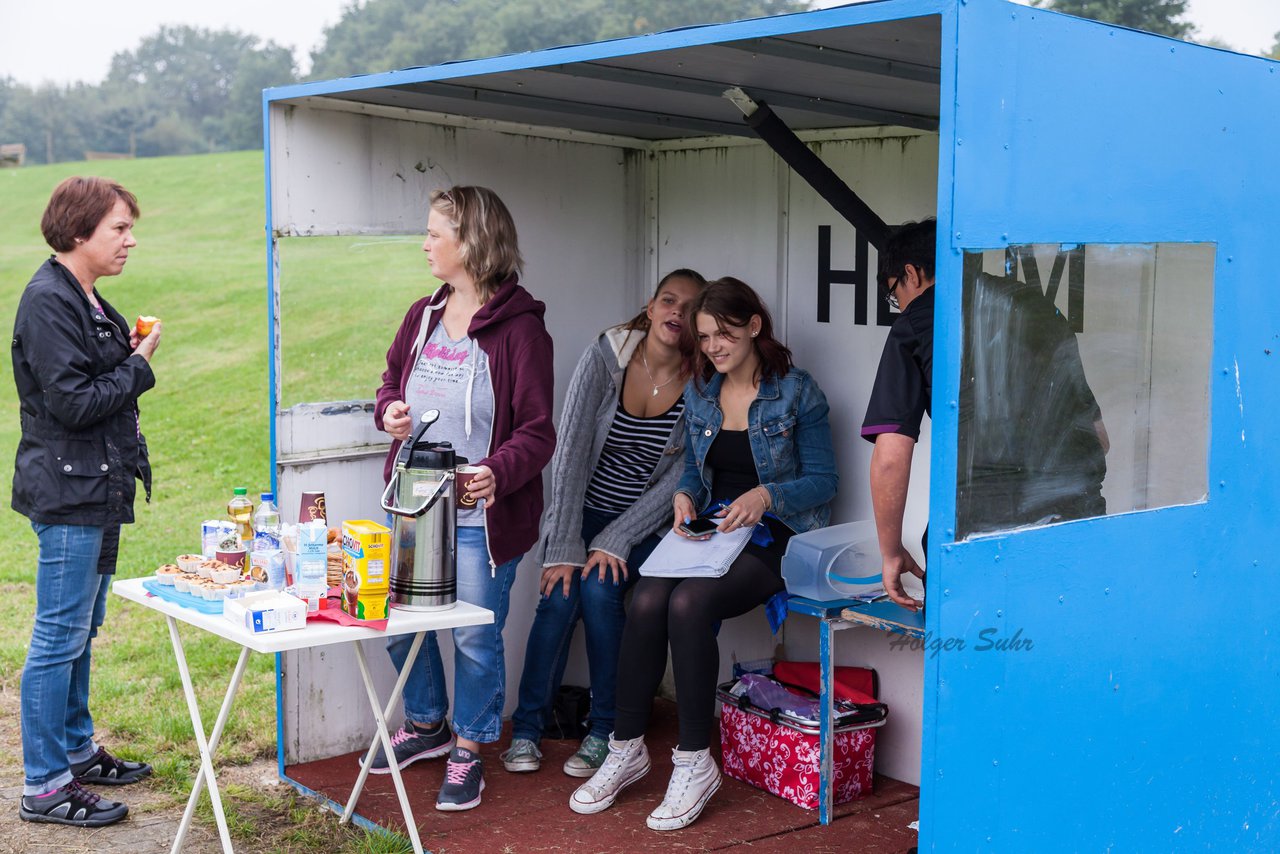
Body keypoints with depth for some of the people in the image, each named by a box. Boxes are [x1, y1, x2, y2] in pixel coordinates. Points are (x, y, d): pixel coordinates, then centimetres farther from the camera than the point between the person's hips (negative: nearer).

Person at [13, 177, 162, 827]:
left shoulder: (85, 299, 14)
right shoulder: (48, 301, -16)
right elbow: (72, 403, -21)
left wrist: (128, 353, 5)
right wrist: (139, 365, -11)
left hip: (96, 487, 10)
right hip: (68, 490, -10)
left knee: (80, 630, 19)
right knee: (59, 638, -3)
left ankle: (76, 749, 32)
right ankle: (44, 786, 5)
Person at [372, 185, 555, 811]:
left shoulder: (519, 327, -14)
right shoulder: (423, 315, 7)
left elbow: (536, 432, -15)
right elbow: (392, 379, 23)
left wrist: (497, 472, -33)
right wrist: (388, 412, 0)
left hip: (481, 516, -7)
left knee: (476, 636, 4)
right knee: (400, 622, 17)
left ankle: (468, 749, 25)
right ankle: (427, 725, 41)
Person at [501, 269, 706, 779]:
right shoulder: (605, 357, -11)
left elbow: (678, 480, -11)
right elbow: (570, 451, -14)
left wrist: (615, 542, -19)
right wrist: (564, 547, -20)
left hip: (644, 526, -1)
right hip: (582, 511, 1)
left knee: (599, 587, -26)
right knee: (560, 594, -22)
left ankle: (607, 731, -10)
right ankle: (526, 728, -6)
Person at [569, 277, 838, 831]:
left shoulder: (796, 392, -3)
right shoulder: (700, 391, 12)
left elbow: (824, 479, -4)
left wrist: (766, 496, -20)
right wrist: (685, 494, -1)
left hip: (772, 537, -5)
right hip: (709, 530, 5)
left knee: (689, 604, -32)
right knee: (646, 601, -25)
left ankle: (694, 764, -22)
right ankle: (626, 749, -12)